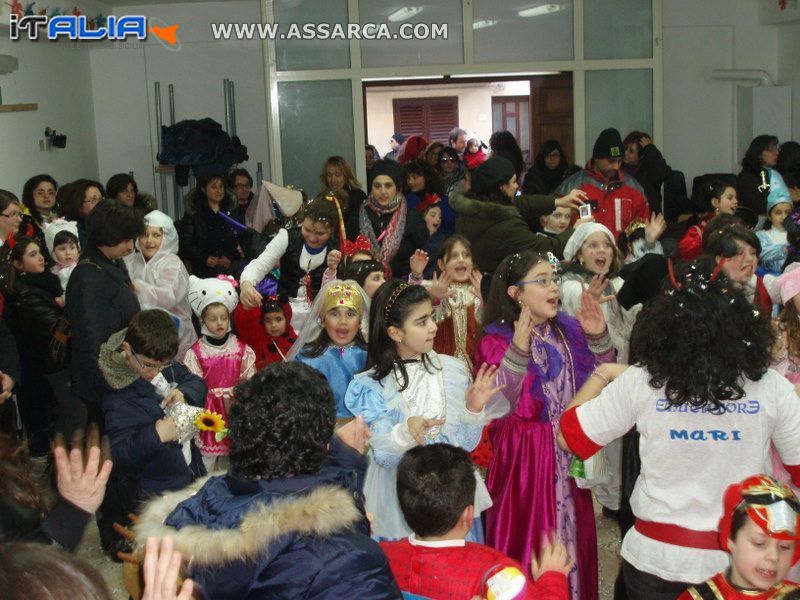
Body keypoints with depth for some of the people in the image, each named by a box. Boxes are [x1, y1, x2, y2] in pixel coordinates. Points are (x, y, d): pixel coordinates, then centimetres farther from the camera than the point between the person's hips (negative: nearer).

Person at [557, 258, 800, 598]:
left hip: (657, 557, 0)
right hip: (740, 563, 0)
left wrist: (602, 375, 8)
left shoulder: (639, 383, -14)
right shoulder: (772, 388, -12)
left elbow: (568, 438, -4)